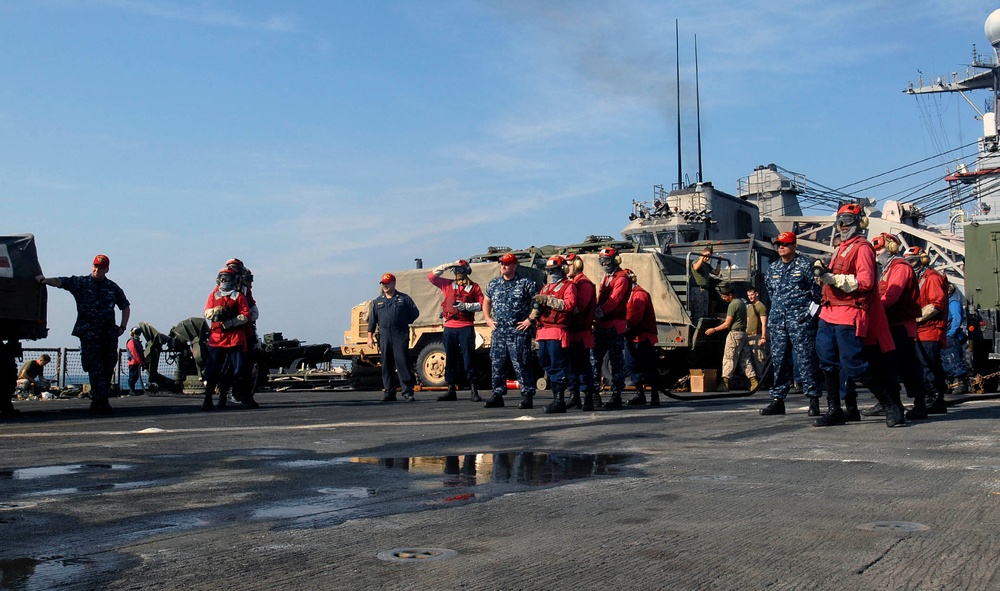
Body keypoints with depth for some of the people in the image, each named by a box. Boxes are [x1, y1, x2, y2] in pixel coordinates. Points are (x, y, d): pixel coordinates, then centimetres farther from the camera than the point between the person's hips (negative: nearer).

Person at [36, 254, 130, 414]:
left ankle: (97, 401, 14)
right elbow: (61, 282, -11)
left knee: (108, 368, 4)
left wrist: (122, 327, 14)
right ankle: (101, 401, -11)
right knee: (96, 368, -9)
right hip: (89, 333, -4)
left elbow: (125, 306, 23)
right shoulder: (81, 283, 4)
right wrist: (45, 280, -30)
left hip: (109, 333, 4)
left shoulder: (113, 287, 12)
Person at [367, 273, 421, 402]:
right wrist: (370, 336, 9)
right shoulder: (378, 301, 16)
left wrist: (404, 323, 8)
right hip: (384, 336, 3)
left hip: (400, 336, -3)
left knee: (403, 363, -9)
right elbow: (372, 319, 15)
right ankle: (388, 392, 10)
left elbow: (415, 313, 12)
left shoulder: (404, 298, 7)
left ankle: (407, 391, -8)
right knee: (386, 365, 4)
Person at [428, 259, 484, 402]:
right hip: (449, 328, 3)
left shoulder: (473, 287, 7)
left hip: (466, 328, -3)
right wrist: (446, 266, 4)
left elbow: (482, 305, 2)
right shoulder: (447, 285, 14)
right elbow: (431, 276, 11)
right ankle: (451, 390, 12)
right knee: (450, 360, 6)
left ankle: (474, 391, -6)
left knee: (468, 359, -6)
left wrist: (465, 306, -11)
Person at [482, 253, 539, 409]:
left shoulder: (526, 283, -3)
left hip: (519, 332, -5)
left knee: (521, 365, -5)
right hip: (498, 332, 5)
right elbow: (486, 302, 27)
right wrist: (488, 319, 14)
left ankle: (527, 396, 0)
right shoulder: (493, 284, 13)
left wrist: (530, 319, -9)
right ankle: (497, 395, 16)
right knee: (497, 364, 8)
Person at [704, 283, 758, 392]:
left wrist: (713, 330, -7)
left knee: (729, 359, -6)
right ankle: (754, 381, 7)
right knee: (745, 359, 10)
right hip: (743, 333, 9)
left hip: (735, 334, -9)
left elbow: (727, 324, -14)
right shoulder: (741, 302, 15)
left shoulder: (733, 305, -14)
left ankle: (725, 383, -7)